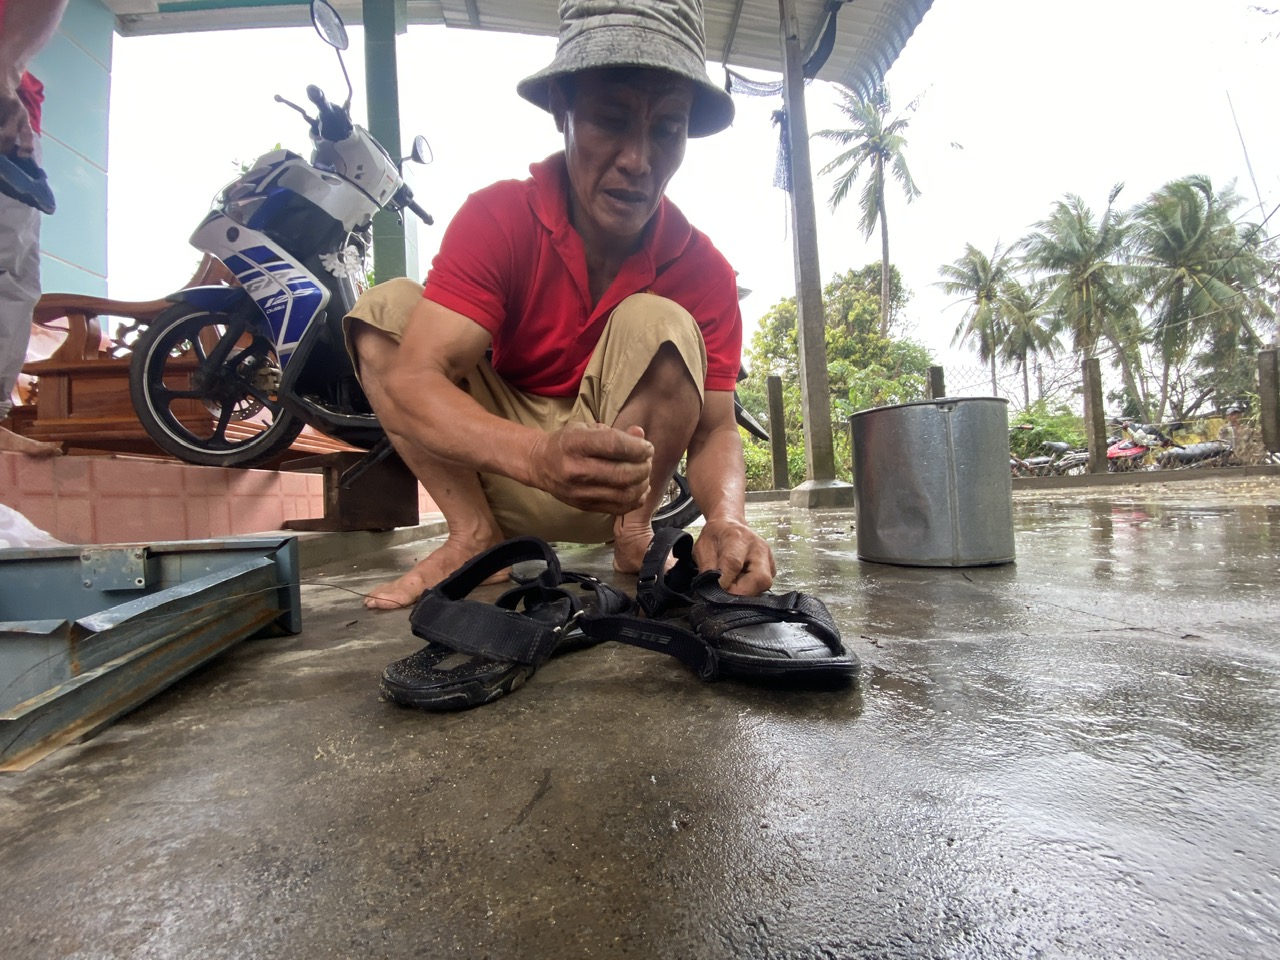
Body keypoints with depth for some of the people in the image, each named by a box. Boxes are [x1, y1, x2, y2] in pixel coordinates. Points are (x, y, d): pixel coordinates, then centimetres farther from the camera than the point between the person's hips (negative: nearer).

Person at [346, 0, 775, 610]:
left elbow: (714, 427, -13)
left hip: (622, 463, 0)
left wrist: (726, 519, -36)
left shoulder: (703, 270, -12)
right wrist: (541, 457, -46)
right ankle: (475, 536, -17)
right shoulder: (496, 218, -16)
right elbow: (410, 381, -27)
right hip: (505, 463, 1)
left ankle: (635, 532, -9)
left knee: (661, 324, -25)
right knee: (387, 305, -15)